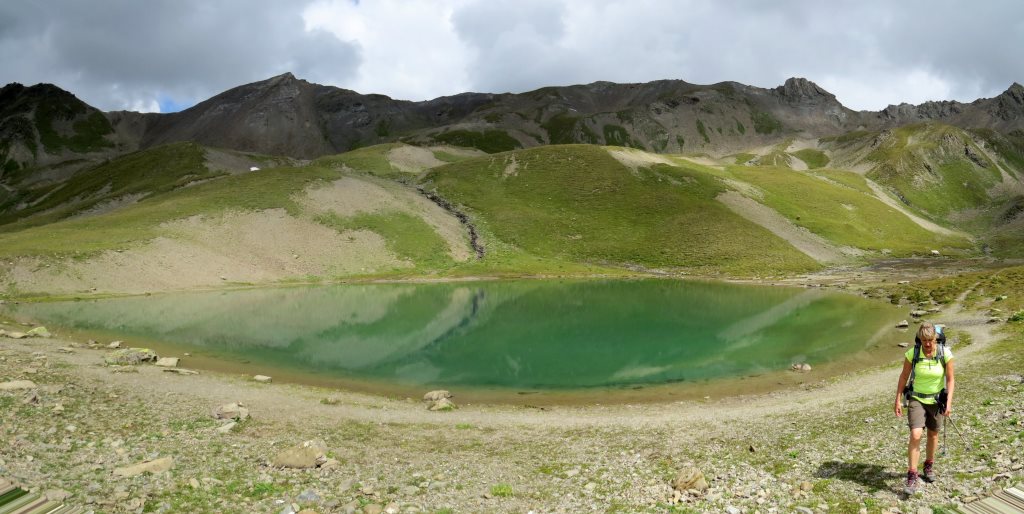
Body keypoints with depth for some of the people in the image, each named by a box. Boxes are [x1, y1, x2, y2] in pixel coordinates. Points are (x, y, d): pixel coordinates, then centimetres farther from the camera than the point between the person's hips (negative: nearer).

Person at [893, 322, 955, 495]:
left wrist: (949, 402, -13)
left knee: (933, 434, 18)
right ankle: (912, 477, -9)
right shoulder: (912, 354, -16)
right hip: (917, 399, -1)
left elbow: (950, 379, -6)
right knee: (915, 435, -15)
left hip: (936, 400, 2)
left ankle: (929, 465, 42)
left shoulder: (945, 354, -16)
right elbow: (904, 377, -4)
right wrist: (898, 400, -3)